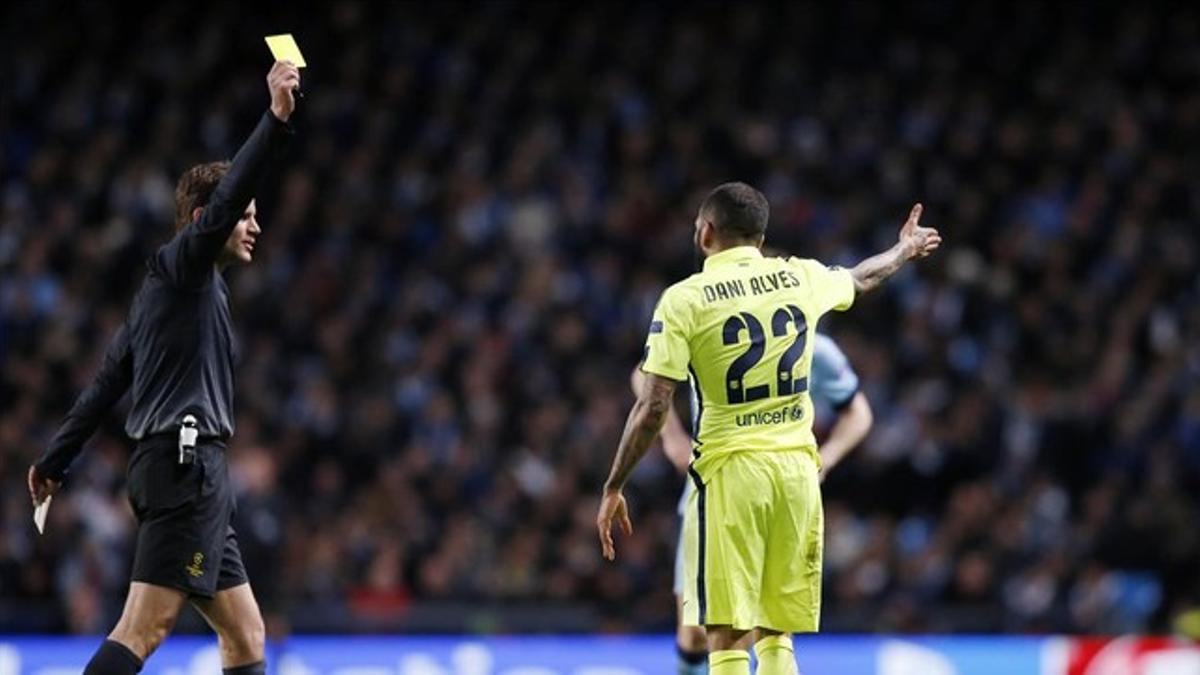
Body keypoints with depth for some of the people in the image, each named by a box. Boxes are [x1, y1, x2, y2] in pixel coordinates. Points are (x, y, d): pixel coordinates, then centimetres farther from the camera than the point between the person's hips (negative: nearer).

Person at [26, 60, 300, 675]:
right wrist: (277, 120, -28)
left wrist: (55, 460, 28)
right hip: (186, 460, -10)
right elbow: (223, 199, -20)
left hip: (190, 471, 10)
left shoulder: (163, 289, 24)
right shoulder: (180, 265, -2)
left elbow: (105, 384, 25)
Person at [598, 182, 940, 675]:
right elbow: (863, 277, 31)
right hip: (797, 466, 4)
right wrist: (904, 250, 53)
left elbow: (652, 408, -8)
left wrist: (614, 487, 1)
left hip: (731, 470, -4)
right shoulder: (800, 278, 7)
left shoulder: (684, 300, -5)